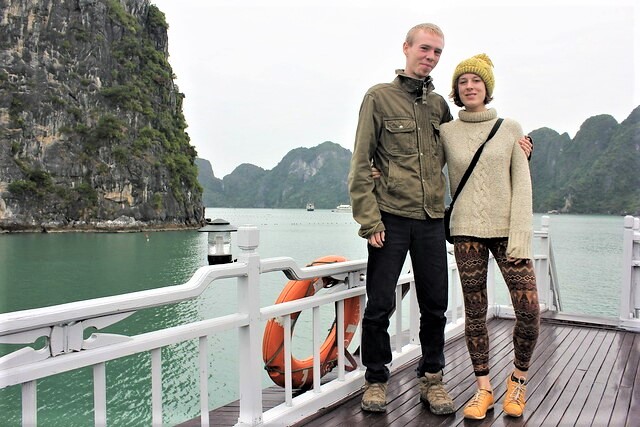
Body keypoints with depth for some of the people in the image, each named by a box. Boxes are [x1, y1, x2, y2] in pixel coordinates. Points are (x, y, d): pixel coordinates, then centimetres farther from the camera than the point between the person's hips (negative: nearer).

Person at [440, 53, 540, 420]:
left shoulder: (511, 129, 4)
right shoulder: (446, 132, 6)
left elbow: (522, 184, 0)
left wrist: (519, 236, -9)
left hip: (507, 229, 0)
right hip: (467, 231, 1)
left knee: (530, 311, -6)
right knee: (475, 313, 4)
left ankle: (519, 378, 21)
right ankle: (484, 389, 19)